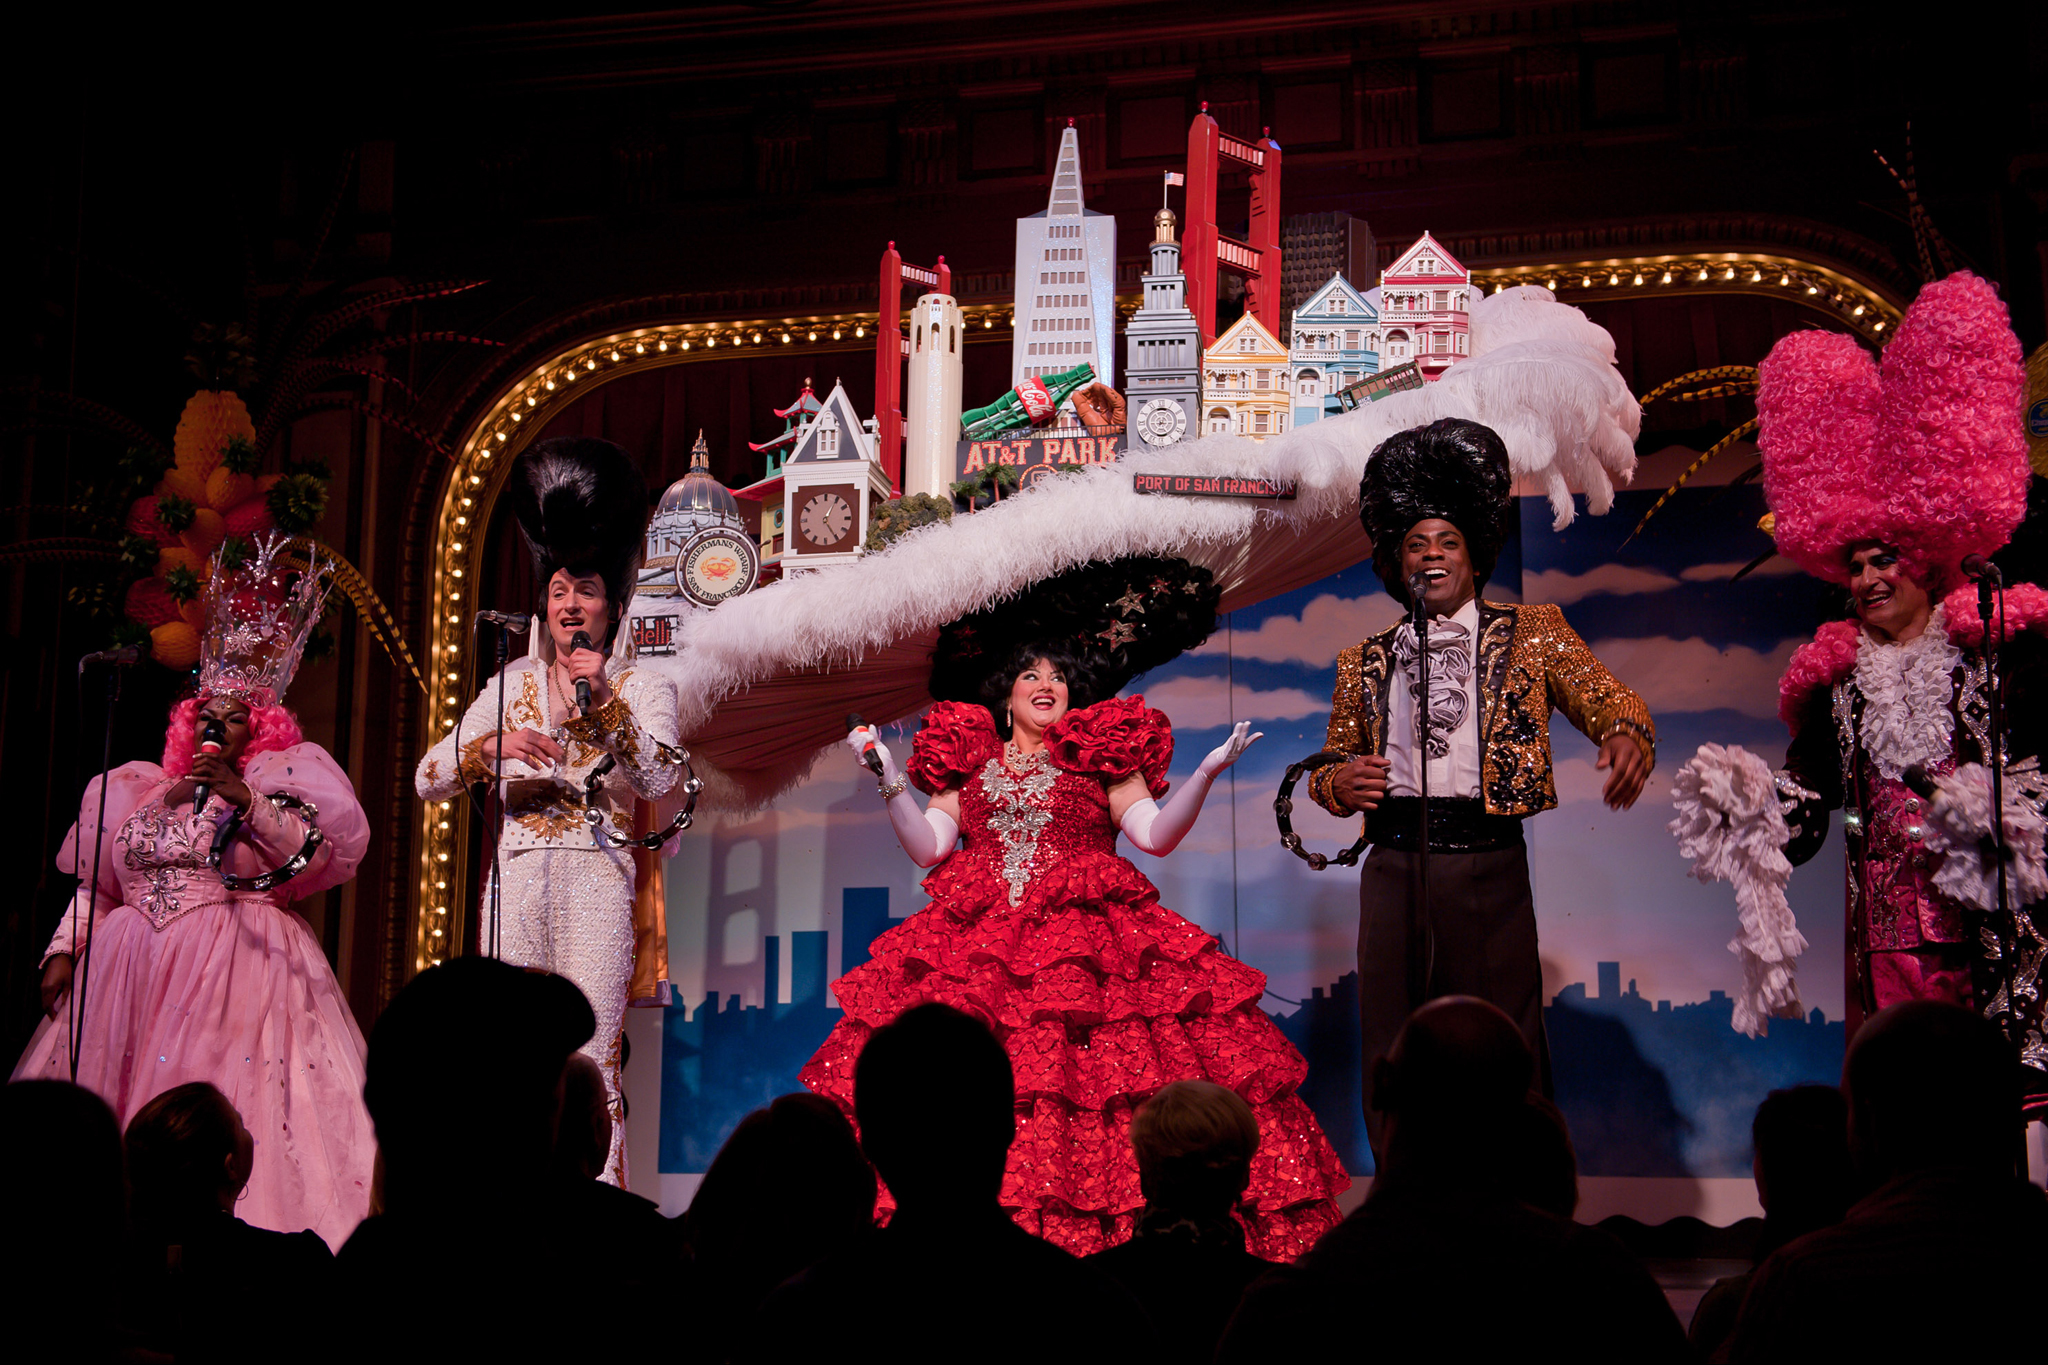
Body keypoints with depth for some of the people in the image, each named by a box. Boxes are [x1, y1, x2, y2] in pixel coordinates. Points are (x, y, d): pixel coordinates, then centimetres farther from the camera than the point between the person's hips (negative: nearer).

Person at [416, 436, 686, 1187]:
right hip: (517, 882, 3)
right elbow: (428, 778, 9)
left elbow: (659, 780, -8)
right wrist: (490, 746, -10)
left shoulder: (644, 685, 8)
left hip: (596, 882, -3)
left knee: (591, 1062, -11)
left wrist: (606, 704, -16)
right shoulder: (513, 682, 16)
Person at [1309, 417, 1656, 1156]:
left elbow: (1607, 698, -1)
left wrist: (1627, 736, -24)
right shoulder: (1366, 661, 16)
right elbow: (1329, 766, 21)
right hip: (1394, 867, 3)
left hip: (1487, 868, -2)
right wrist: (1340, 783, -3)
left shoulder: (1531, 634, 9)